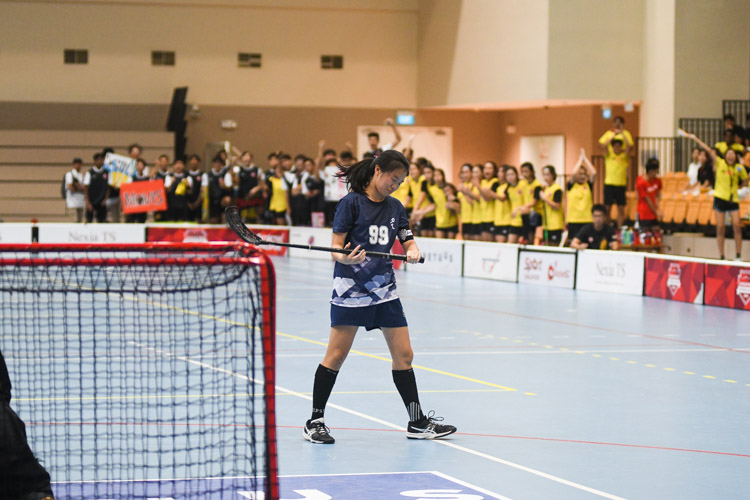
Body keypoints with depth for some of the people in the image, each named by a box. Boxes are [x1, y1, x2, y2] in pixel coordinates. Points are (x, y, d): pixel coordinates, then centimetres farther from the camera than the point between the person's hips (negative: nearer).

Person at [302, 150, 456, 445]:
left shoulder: (395, 207, 11)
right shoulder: (351, 203, -7)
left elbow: (409, 242, 11)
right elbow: (336, 249, -10)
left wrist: (413, 252, -12)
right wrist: (345, 258, -31)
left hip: (384, 289, 6)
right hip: (350, 288, -6)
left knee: (403, 355, 5)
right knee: (336, 355, -6)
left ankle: (417, 423, 13)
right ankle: (315, 422, 4)